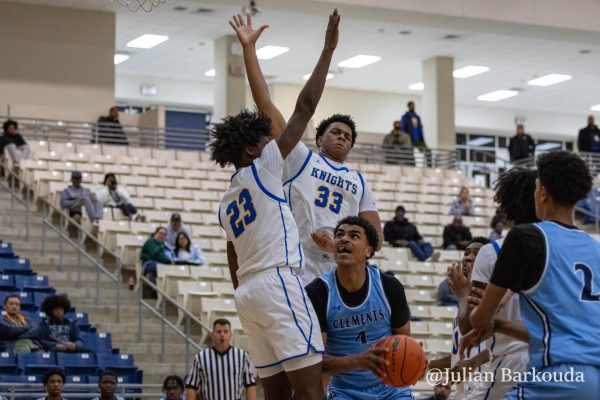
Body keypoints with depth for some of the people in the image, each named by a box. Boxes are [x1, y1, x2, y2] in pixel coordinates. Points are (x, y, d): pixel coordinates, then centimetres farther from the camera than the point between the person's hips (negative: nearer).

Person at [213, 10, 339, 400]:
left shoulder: (227, 203, 24)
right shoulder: (262, 168, 2)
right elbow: (304, 108, -2)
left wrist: (250, 306, 29)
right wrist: (328, 50, 2)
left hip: (248, 293, 9)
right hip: (277, 282, -9)